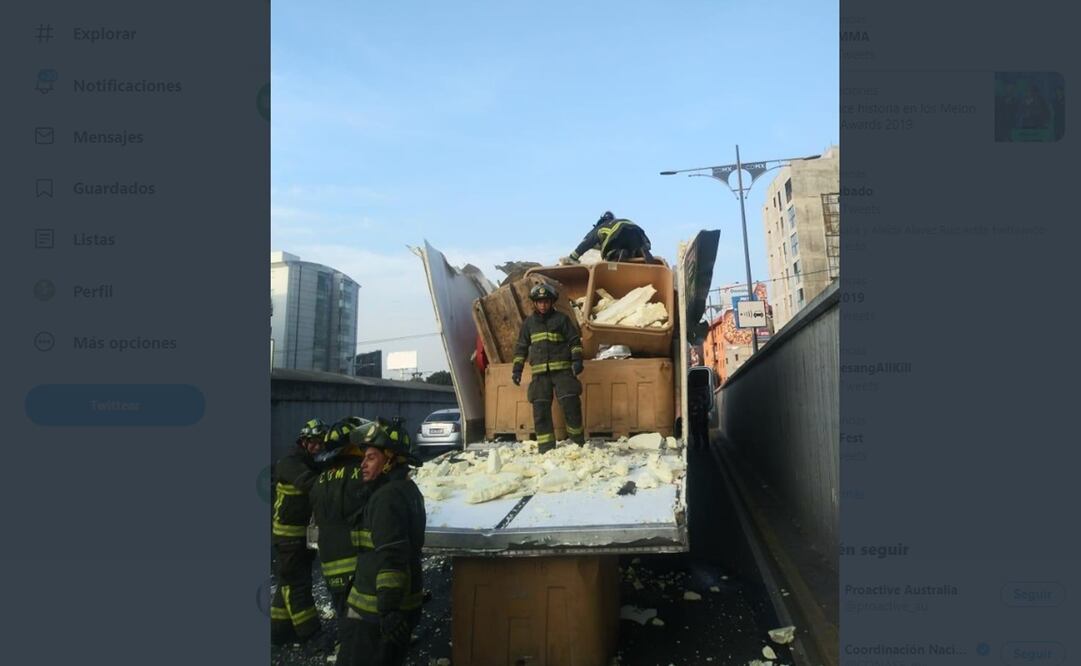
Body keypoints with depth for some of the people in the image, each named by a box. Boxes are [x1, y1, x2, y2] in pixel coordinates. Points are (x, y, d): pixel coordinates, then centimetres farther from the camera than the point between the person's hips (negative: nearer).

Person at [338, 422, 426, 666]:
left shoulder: (387, 497, -20)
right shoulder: (408, 489, 12)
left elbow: (391, 556, -28)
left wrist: (389, 608, -31)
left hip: (376, 608, -10)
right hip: (406, 600, 10)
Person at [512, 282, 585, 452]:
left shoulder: (561, 318, 5)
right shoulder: (529, 322, 13)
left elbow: (575, 340, 6)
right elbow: (521, 347, 18)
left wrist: (577, 359, -7)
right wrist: (517, 368, 12)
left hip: (562, 369, -2)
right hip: (539, 372, 3)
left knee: (570, 403, -9)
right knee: (540, 408, -1)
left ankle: (578, 440, 7)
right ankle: (545, 446, 5)